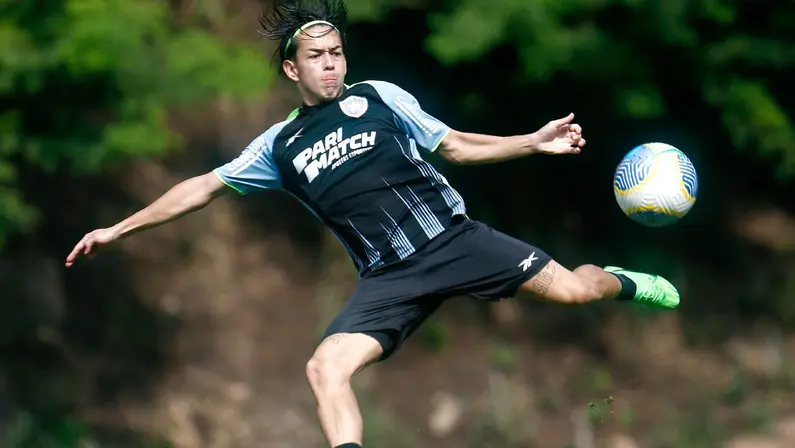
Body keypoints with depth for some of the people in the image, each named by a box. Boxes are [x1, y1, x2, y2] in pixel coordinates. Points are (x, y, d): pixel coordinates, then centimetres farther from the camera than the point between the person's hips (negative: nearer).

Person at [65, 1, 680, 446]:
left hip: (453, 237, -1)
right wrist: (119, 230, 15)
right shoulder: (280, 146, 10)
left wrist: (536, 141, -3)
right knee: (326, 367, -23)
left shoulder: (379, 98, 5)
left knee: (571, 288, -8)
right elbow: (204, 187, 16)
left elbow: (456, 145, 8)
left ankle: (621, 283, 29)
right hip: (391, 276, 1)